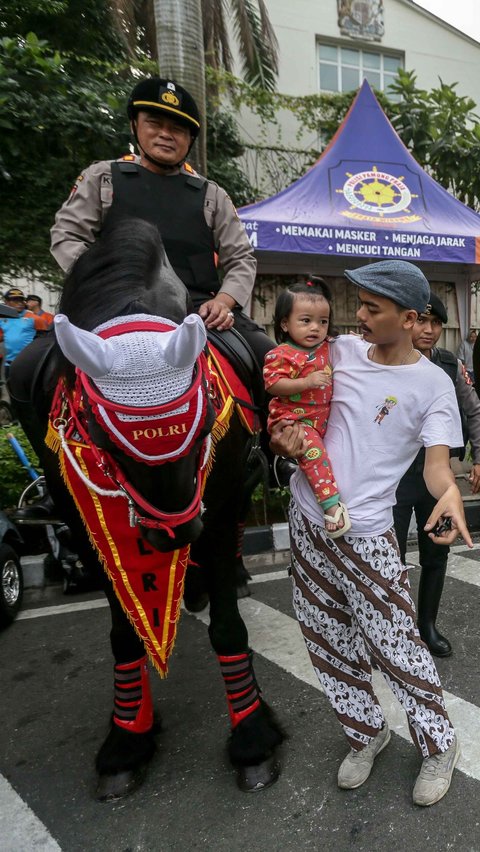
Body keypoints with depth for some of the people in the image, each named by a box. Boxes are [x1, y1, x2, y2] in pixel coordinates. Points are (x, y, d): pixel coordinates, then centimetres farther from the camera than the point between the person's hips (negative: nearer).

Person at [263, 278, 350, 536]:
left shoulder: (327, 347, 8)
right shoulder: (281, 354, -13)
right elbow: (273, 385, -21)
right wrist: (307, 382, -27)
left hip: (323, 417, 8)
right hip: (295, 419, -8)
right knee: (313, 449, -27)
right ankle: (330, 501, -24)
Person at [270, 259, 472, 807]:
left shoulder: (432, 384, -6)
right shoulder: (340, 352, 3)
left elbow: (436, 460, -12)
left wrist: (449, 492, -36)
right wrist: (286, 441, -9)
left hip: (365, 536, -4)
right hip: (306, 520, 4)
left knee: (397, 647, 5)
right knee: (329, 643, 16)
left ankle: (439, 745, 35)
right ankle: (366, 734, 41)